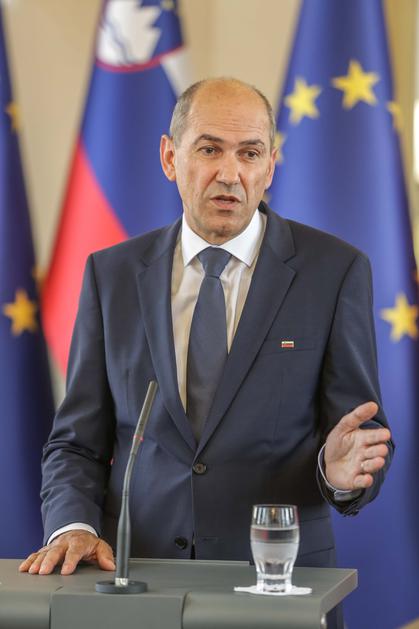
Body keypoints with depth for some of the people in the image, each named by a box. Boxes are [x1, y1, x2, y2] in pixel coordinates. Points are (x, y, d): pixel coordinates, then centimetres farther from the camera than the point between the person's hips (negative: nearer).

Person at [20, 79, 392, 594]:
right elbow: (77, 442, 11)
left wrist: (342, 471, -18)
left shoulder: (334, 271, 1)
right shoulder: (112, 274, 8)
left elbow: (365, 438, 3)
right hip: (136, 574, -1)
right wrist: (72, 526, -7)